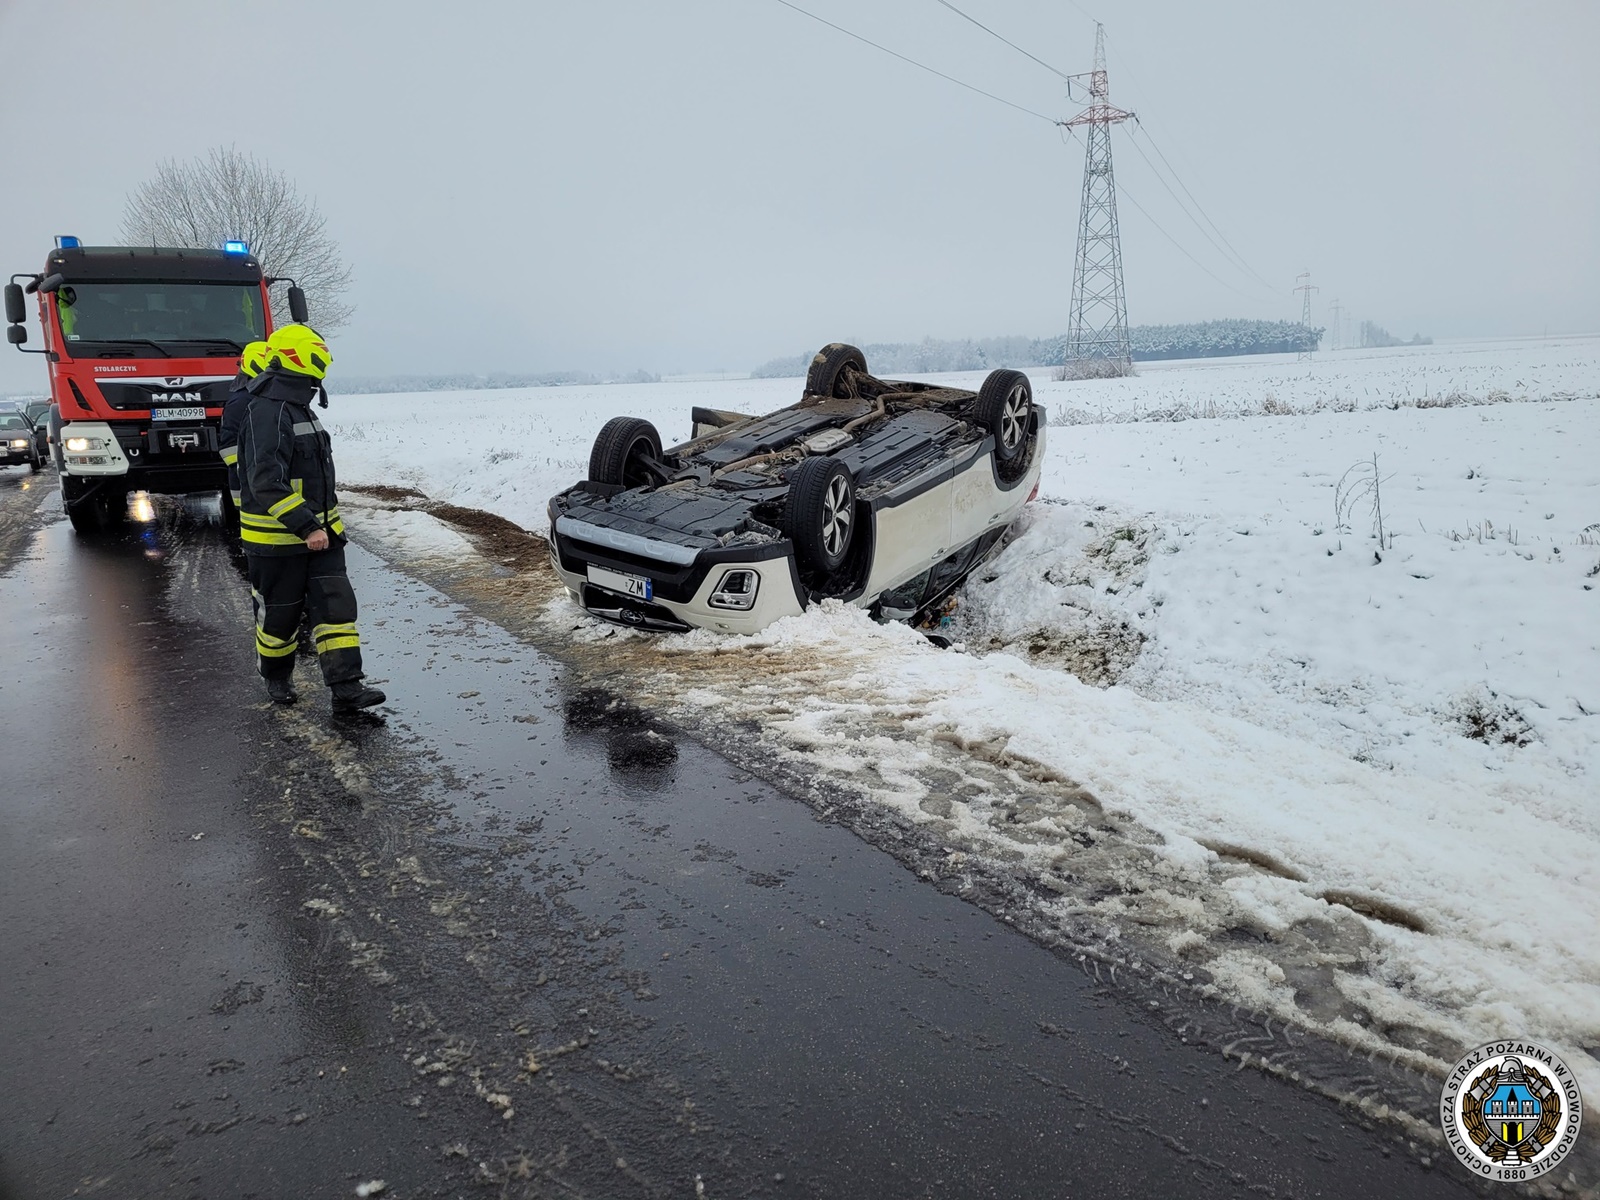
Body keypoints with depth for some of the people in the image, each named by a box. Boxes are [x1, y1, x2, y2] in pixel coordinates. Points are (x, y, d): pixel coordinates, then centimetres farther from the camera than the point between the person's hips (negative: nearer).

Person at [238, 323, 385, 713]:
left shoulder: (298, 409, 12)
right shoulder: (266, 413, -20)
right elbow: (267, 484, -30)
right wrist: (306, 527, -32)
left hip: (318, 530, 8)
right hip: (277, 538, -8)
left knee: (336, 604, -1)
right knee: (280, 613, 9)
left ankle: (346, 688, -3)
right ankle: (277, 678, 32)